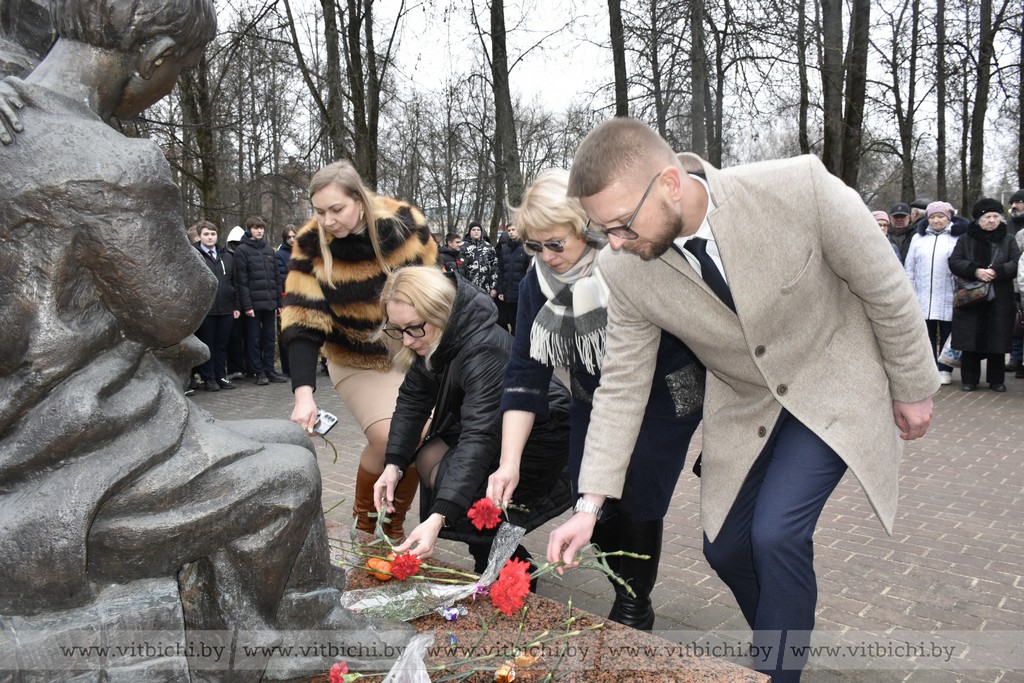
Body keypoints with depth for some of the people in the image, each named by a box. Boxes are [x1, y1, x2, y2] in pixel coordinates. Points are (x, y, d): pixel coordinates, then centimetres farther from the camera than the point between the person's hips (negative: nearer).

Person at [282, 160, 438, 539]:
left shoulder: (405, 223, -16)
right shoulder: (311, 245, -18)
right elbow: (302, 323, -23)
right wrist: (303, 393, -33)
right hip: (357, 362, -1)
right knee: (388, 437, -21)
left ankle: (395, 525, 16)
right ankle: (364, 519, 8)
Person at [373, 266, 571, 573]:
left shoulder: (484, 350, -36)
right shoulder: (430, 340, -10)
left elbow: (480, 438, -43)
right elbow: (412, 399, -5)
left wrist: (438, 517, -51)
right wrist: (393, 465, -20)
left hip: (540, 434, -9)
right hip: (494, 422, 9)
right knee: (428, 457, -7)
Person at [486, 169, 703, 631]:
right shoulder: (536, 283, -11)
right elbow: (524, 374, -12)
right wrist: (509, 463, -20)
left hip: (662, 397, -5)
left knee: (636, 502, -9)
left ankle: (634, 611, 17)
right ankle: (628, 595, 26)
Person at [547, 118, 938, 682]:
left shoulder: (798, 187, -31)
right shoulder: (623, 268, -21)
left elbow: (885, 286, -15)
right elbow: (622, 385, -11)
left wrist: (913, 388, -3)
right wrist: (592, 504, -13)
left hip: (834, 384, -3)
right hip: (744, 403, 4)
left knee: (776, 534, -17)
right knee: (724, 548, 8)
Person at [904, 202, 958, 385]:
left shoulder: (957, 238, 1)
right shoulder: (918, 238, 10)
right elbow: (909, 268, 11)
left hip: (947, 298, -3)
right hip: (923, 297, 3)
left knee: (946, 334, 4)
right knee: (927, 334, 7)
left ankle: (945, 370, 12)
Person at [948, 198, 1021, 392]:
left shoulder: (1008, 240, 11)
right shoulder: (965, 240, 9)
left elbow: (1017, 263, 0)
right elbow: (954, 262, -3)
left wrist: (997, 271, -17)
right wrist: (975, 271, -18)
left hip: (1000, 300, 1)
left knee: (997, 341, 3)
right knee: (971, 341, 1)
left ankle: (996, 380, 15)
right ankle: (969, 380, 11)